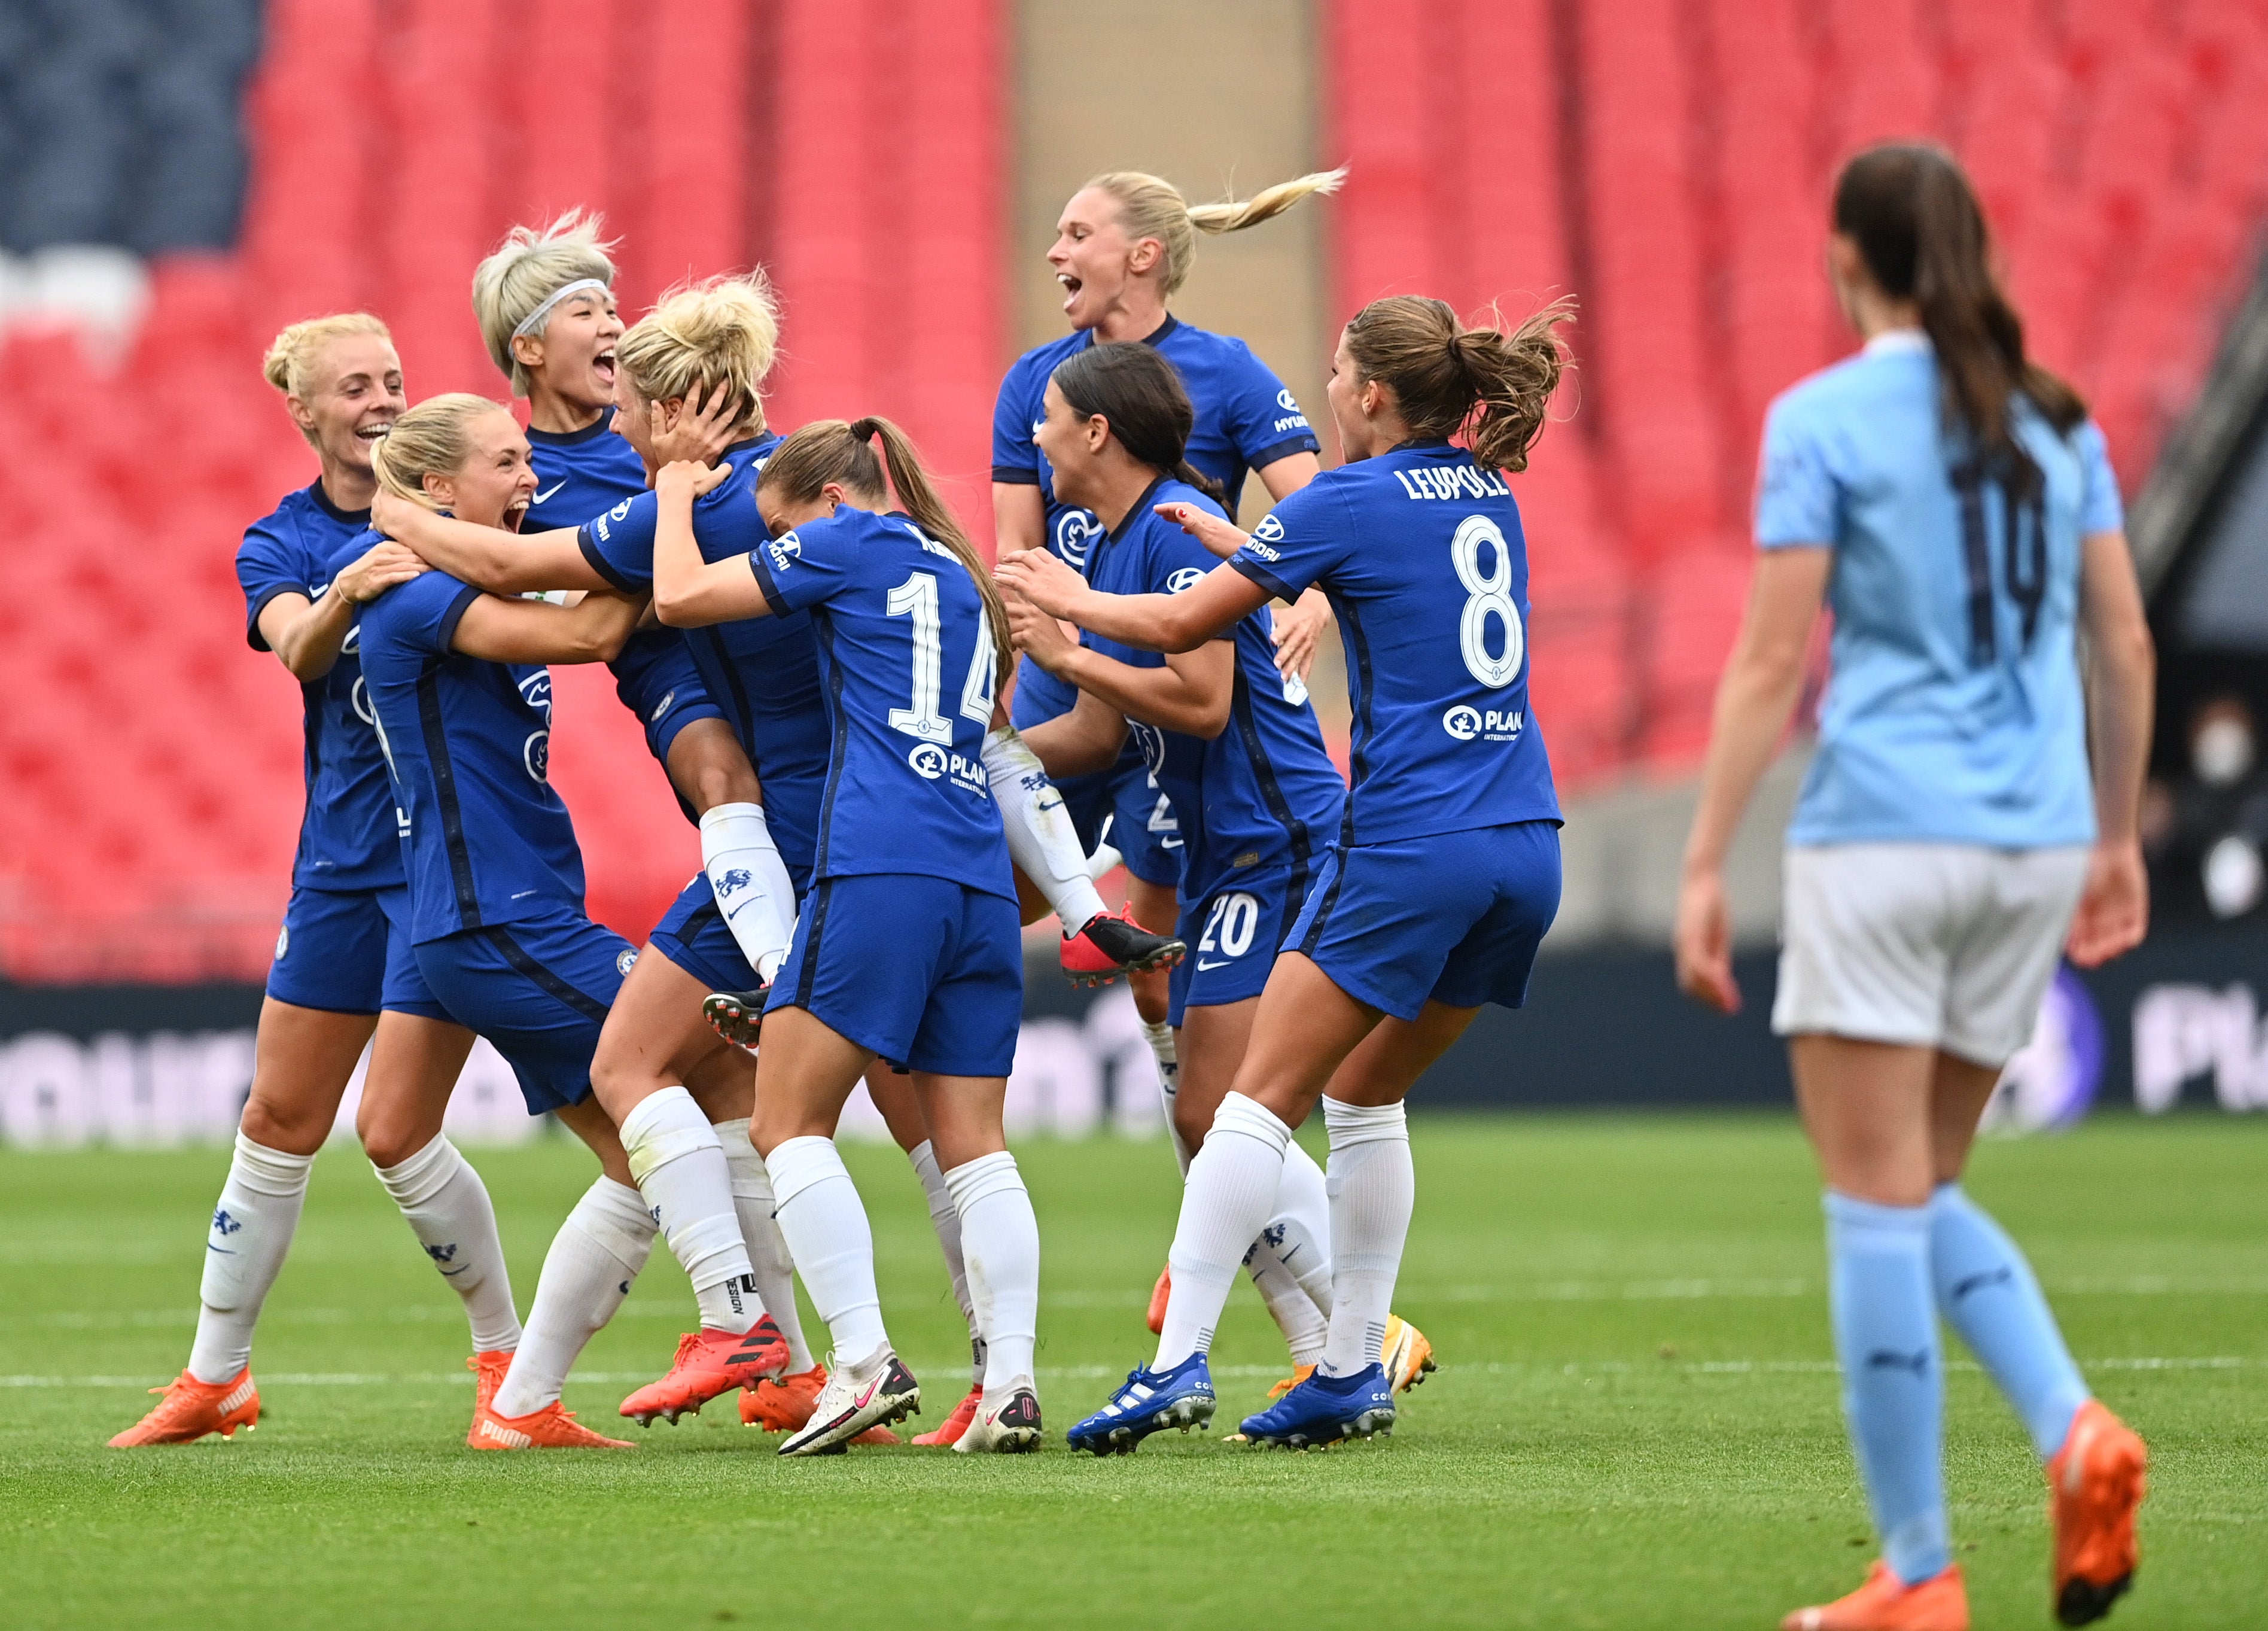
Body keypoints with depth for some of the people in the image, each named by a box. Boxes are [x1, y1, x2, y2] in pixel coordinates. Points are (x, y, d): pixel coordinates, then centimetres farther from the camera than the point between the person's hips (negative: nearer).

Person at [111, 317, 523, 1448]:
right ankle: (215, 1377, 21)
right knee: (278, 1122, 9)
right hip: (342, 862, 4)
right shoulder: (280, 545, 5)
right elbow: (299, 651, -15)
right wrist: (345, 596, -36)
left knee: (395, 1132, -10)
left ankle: (506, 1355, 7)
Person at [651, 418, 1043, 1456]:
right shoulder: (962, 578, 25)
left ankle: (866, 1361, -14)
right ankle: (1010, 1385, -6)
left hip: (878, 872, -7)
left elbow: (680, 595, 3)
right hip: (982, 883, 7)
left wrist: (677, 492, 18)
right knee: (973, 1147, 5)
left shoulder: (852, 541, 3)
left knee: (789, 1126, -1)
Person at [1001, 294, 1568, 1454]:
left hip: (1410, 843, -7)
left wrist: (1068, 599, 15)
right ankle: (1353, 1370, 15)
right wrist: (1232, 540, 37)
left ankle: (1178, 1361, -11)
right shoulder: (1486, 497, 14)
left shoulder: (1351, 501, -6)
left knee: (1263, 1099, -3)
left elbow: (1180, 627, -2)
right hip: (1525, 841, 7)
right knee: (1364, 1096, 18)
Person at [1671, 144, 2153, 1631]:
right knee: (1923, 1192, 17)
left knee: (1880, 1203, 0)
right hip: (2036, 843, 6)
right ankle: (2073, 1429, -8)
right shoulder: (2057, 420, 10)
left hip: (1884, 838, -5)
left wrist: (1705, 867, -6)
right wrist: (2119, 838, 21)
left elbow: (1771, 666, -9)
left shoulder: (1822, 422, -6)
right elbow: (2127, 646, 11)